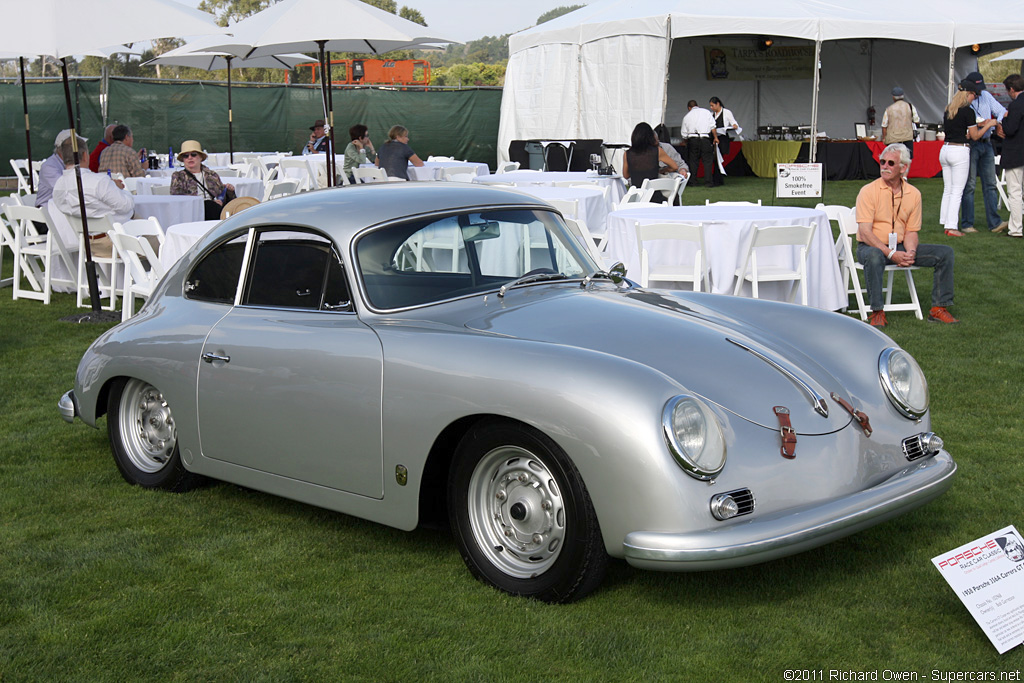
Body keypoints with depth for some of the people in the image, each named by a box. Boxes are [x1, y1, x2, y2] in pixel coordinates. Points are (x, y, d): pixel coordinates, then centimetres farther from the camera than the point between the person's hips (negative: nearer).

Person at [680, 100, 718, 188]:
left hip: (692, 140, 1)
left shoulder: (687, 116, 13)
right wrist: (715, 137, 7)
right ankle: (708, 181, -4)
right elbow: (713, 127, 0)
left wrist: (686, 140, 30)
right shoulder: (706, 112, 8)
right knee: (708, 160, 2)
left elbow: (683, 133, 13)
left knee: (693, 161, 8)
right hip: (705, 138, -1)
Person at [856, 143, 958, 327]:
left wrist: (910, 252, -16)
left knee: (945, 252, -8)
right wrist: (891, 254, -26)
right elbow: (865, 231, -17)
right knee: (874, 256, -41)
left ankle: (939, 308, -4)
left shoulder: (913, 194, 4)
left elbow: (911, 231, 7)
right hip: (870, 246, -5)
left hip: (900, 247, 5)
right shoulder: (869, 191, -10)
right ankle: (877, 312, -31)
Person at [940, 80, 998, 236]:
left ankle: (945, 224, 14)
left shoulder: (948, 109, 11)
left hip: (945, 149, 7)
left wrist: (979, 124, 21)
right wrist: (989, 125, 9)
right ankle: (952, 227, -4)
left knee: (947, 190, 12)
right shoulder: (968, 111, -10)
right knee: (957, 191, -3)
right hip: (959, 151, -7)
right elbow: (975, 136, -5)